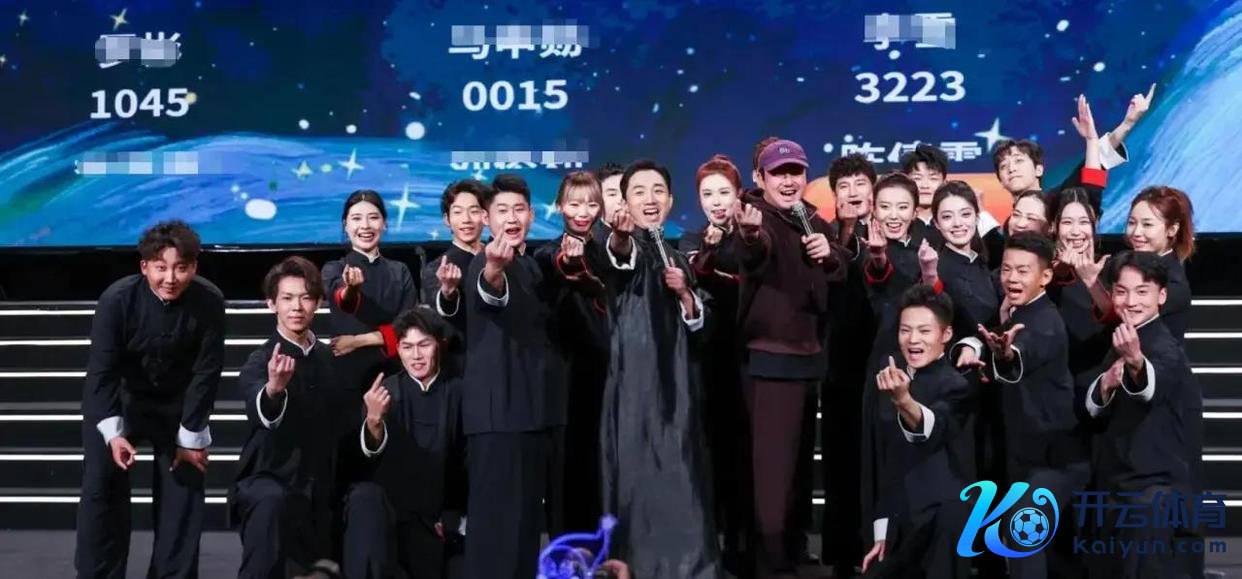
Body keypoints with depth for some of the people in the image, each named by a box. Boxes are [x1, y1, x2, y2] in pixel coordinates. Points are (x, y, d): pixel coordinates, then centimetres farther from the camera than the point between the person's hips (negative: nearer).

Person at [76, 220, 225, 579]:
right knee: (101, 486, -3)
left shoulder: (209, 302, -25)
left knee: (184, 488, 1)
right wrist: (112, 432, -32)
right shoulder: (117, 299, -27)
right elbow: (101, 369, -23)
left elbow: (206, 372, -17)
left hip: (177, 403, 1)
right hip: (118, 398, -1)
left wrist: (192, 437, -12)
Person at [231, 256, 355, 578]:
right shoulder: (259, 361, -12)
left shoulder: (332, 360, 5)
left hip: (319, 492, 6)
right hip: (269, 479, -5)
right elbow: (260, 414, -35)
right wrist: (273, 389, -55)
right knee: (271, 501, -38)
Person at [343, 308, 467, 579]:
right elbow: (369, 453, -13)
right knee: (365, 497, -32)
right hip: (386, 501, -1)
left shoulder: (459, 392, -1)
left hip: (436, 514, 1)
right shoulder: (386, 391, -1)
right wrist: (373, 421, -34)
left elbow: (468, 461, 6)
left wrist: (452, 516, 0)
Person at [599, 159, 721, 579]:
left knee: (678, 474, 5)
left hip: (675, 377, 5)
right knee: (639, 470, -7)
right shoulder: (626, 246, -1)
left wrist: (683, 293, -4)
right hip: (635, 374, -5)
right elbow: (621, 256, -27)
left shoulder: (677, 257, 16)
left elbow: (698, 323, 16)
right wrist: (620, 238, -49)